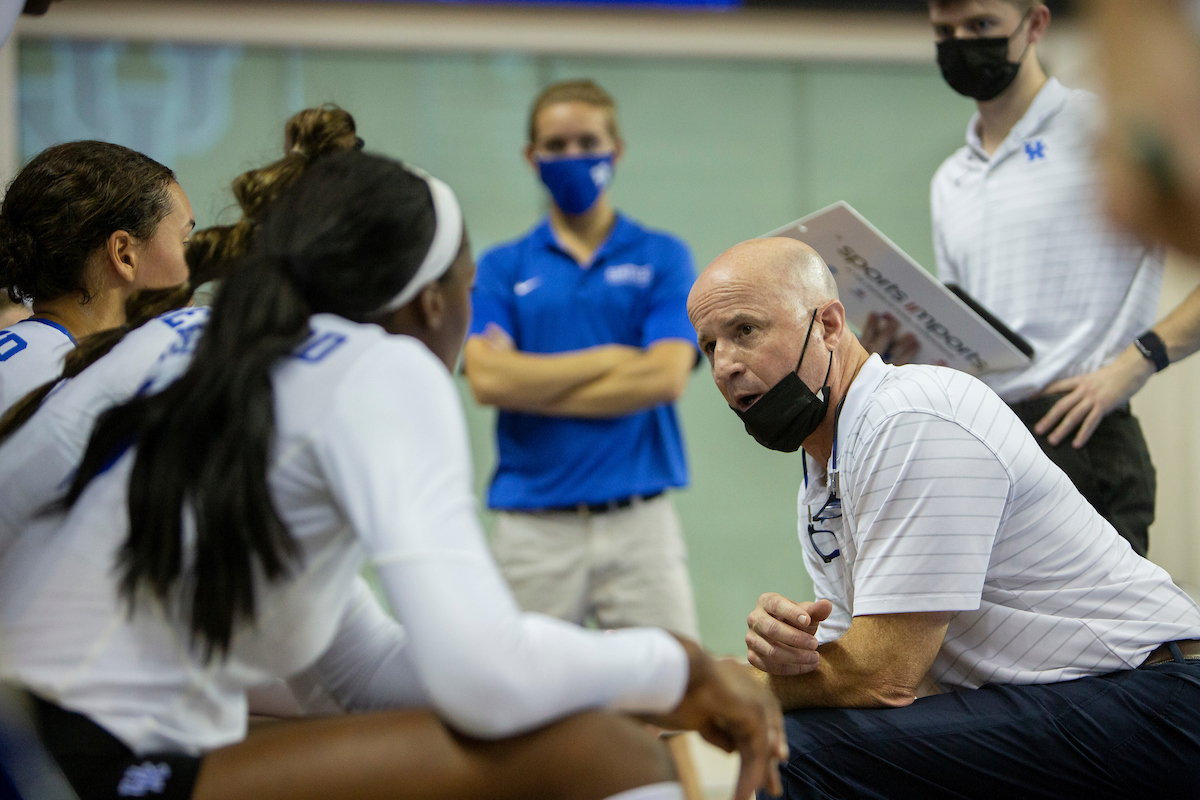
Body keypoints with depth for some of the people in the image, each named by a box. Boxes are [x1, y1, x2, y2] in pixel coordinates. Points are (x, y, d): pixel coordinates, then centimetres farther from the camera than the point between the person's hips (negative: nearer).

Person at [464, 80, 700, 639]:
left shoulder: (663, 258, 9)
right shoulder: (501, 268, 10)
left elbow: (666, 377, -6)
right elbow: (487, 379, -5)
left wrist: (532, 383, -4)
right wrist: (613, 359, -5)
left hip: (639, 522, 0)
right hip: (533, 525, 0)